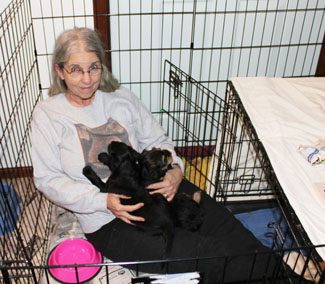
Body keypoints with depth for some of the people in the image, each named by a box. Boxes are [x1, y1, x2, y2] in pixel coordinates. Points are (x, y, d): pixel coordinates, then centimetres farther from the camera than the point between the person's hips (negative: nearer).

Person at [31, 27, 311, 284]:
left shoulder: (121, 97, 6)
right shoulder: (47, 114, -2)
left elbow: (157, 140, 10)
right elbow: (48, 178, -5)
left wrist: (175, 170, -13)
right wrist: (103, 201, -19)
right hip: (106, 220, -4)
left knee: (221, 224, -14)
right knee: (199, 253, -20)